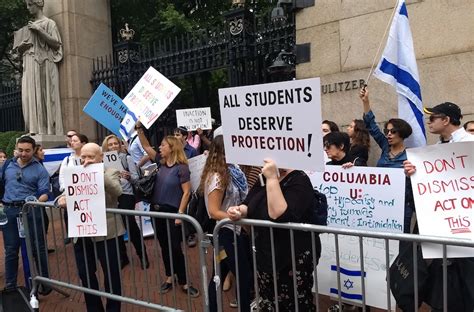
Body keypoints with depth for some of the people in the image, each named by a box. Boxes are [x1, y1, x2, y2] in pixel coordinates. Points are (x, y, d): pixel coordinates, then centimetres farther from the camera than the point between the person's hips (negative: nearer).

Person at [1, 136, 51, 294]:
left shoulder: (40, 169, -2)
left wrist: (36, 201, -28)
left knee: (37, 247, 5)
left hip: (31, 211, -3)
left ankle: (45, 281, 19)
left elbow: (44, 193, -8)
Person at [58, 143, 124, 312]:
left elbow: (117, 192, -21)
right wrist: (62, 199, -14)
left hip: (106, 233, -4)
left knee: (111, 275, 7)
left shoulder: (111, 173, -3)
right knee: (85, 275, 15)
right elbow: (67, 194, 9)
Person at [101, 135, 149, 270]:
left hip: (125, 195, -3)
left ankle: (142, 256, 13)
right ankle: (122, 256, 26)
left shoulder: (127, 158, 1)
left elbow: (136, 178, -3)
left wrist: (128, 175, -23)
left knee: (130, 225, -3)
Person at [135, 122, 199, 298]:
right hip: (157, 210, 6)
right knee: (164, 247, 15)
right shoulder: (161, 162, 6)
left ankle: (183, 282, 14)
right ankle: (169, 278, 30)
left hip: (172, 212, -6)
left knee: (175, 248, 0)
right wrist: (139, 128, 1)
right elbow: (146, 146, 11)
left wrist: (180, 214, -17)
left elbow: (186, 192, -14)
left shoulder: (181, 167, -13)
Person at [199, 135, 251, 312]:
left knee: (220, 275, 18)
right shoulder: (217, 177, -20)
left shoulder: (228, 172, 7)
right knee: (245, 277, 2)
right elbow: (214, 212, -21)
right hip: (225, 233, -9)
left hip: (230, 232, 9)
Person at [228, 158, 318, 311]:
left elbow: (278, 215, -32)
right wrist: (238, 211, -10)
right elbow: (249, 207, 12)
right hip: (265, 256, 7)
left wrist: (272, 178, -30)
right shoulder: (263, 178, 6)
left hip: (294, 259, -7)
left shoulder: (299, 180, -18)